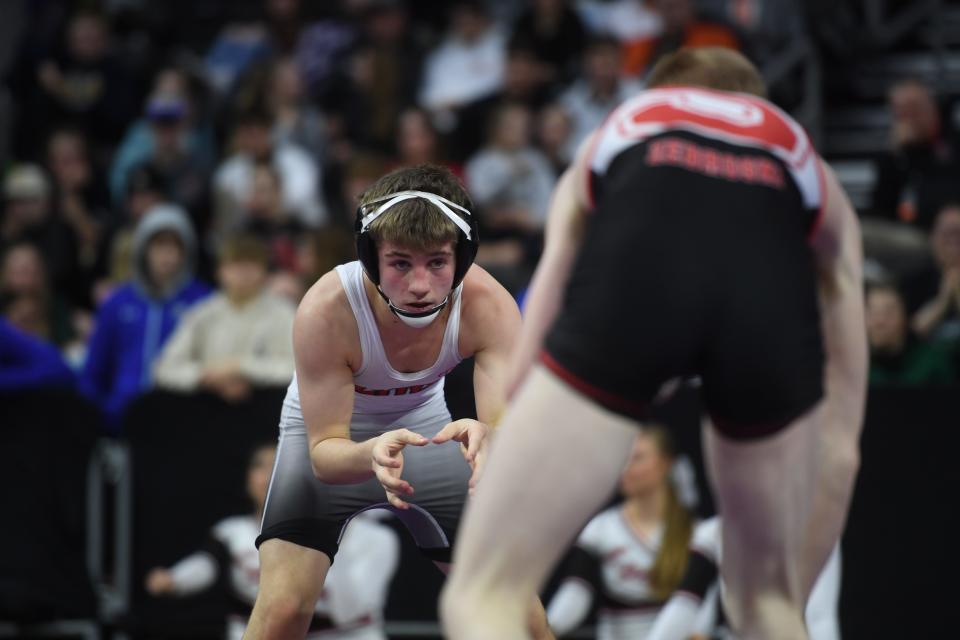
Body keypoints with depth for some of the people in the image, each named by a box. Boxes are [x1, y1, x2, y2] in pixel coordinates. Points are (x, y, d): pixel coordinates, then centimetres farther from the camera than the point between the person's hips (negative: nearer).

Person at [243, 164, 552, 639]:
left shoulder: (488, 307, -30)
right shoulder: (326, 311, -36)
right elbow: (324, 450, -31)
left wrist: (487, 439, -62)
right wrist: (370, 456, -55)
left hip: (426, 426, 3)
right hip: (331, 435, -3)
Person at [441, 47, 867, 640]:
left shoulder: (613, 135, 43)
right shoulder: (811, 171, 41)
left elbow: (526, 368, 35)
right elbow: (840, 449, 37)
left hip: (631, 270, -1)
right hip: (773, 287, 1)